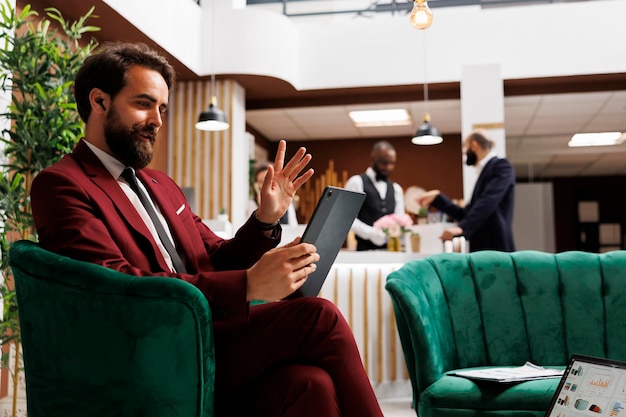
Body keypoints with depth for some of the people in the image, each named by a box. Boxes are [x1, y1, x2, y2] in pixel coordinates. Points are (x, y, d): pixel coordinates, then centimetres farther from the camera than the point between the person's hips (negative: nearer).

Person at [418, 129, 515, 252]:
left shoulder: (501, 166, -5)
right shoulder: (485, 172, 21)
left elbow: (488, 201, -21)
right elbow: (466, 215, 22)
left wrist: (462, 227, -31)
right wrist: (437, 198, 21)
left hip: (495, 248, -9)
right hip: (480, 249, 9)